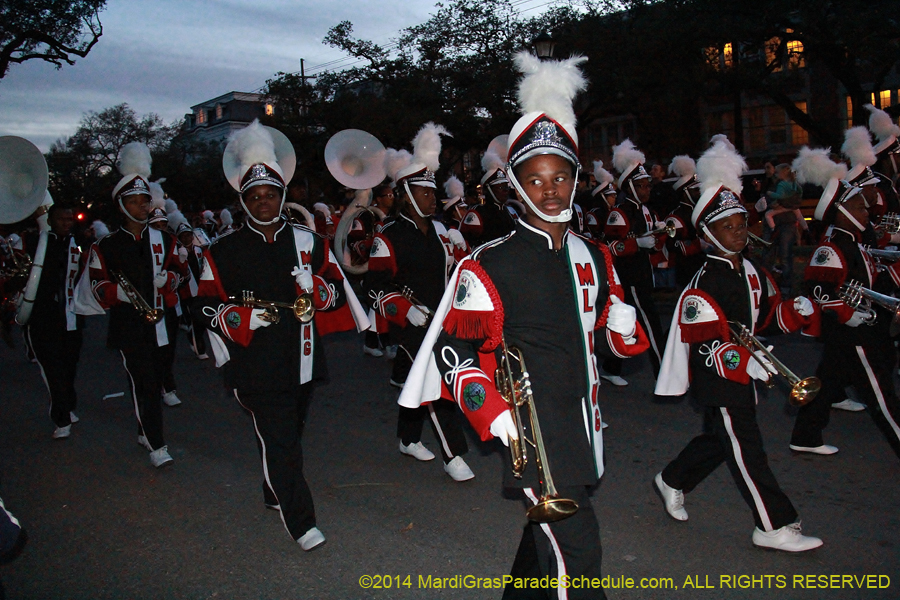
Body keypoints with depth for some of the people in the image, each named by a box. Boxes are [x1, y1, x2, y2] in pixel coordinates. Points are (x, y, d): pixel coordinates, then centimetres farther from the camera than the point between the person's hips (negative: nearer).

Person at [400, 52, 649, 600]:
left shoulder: (594, 258, 9)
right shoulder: (490, 266, -11)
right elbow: (454, 349, -10)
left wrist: (624, 327, -3)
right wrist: (493, 412, -20)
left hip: (582, 427, 7)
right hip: (532, 432, -7)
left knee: (545, 532, 23)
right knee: (576, 550, -7)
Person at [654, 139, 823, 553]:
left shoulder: (752, 272, 9)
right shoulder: (703, 285, -19)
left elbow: (768, 315, 18)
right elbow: (702, 340, -25)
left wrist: (797, 311, -2)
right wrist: (743, 361, -36)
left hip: (744, 373, 9)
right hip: (717, 377, -9)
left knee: (719, 437, 20)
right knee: (745, 449, -2)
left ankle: (672, 481, 41)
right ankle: (775, 527, 9)